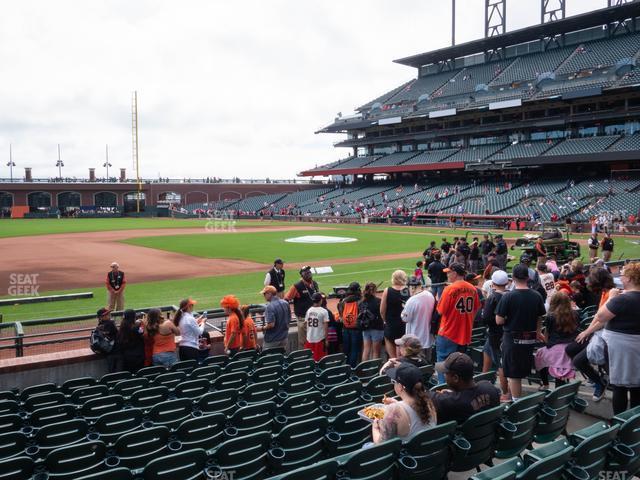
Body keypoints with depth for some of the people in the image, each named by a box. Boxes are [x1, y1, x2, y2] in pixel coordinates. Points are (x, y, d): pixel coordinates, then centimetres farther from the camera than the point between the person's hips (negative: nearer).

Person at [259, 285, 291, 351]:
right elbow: (289, 319, 10)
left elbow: (271, 324, -25)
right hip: (284, 338, 7)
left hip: (272, 341, -7)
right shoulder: (285, 303, 3)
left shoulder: (270, 307, -21)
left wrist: (261, 328, -10)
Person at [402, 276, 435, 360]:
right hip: (428, 337, 7)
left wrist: (404, 309, 1)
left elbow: (405, 319, -17)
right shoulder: (430, 295, -3)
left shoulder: (412, 301, -26)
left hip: (416, 340, -7)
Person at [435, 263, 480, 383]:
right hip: (465, 334, 6)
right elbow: (476, 309, 11)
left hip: (448, 334, -6)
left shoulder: (450, 288, -16)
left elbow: (440, 311, -15)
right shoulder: (473, 289, 1)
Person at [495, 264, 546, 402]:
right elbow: (540, 318, 9)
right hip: (530, 338, 5)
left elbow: (499, 321, -15)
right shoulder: (537, 296, -3)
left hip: (512, 338, -5)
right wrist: (538, 332, 26)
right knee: (523, 372, 19)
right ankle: (519, 400, 30)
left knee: (513, 374, 3)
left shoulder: (508, 296, -16)